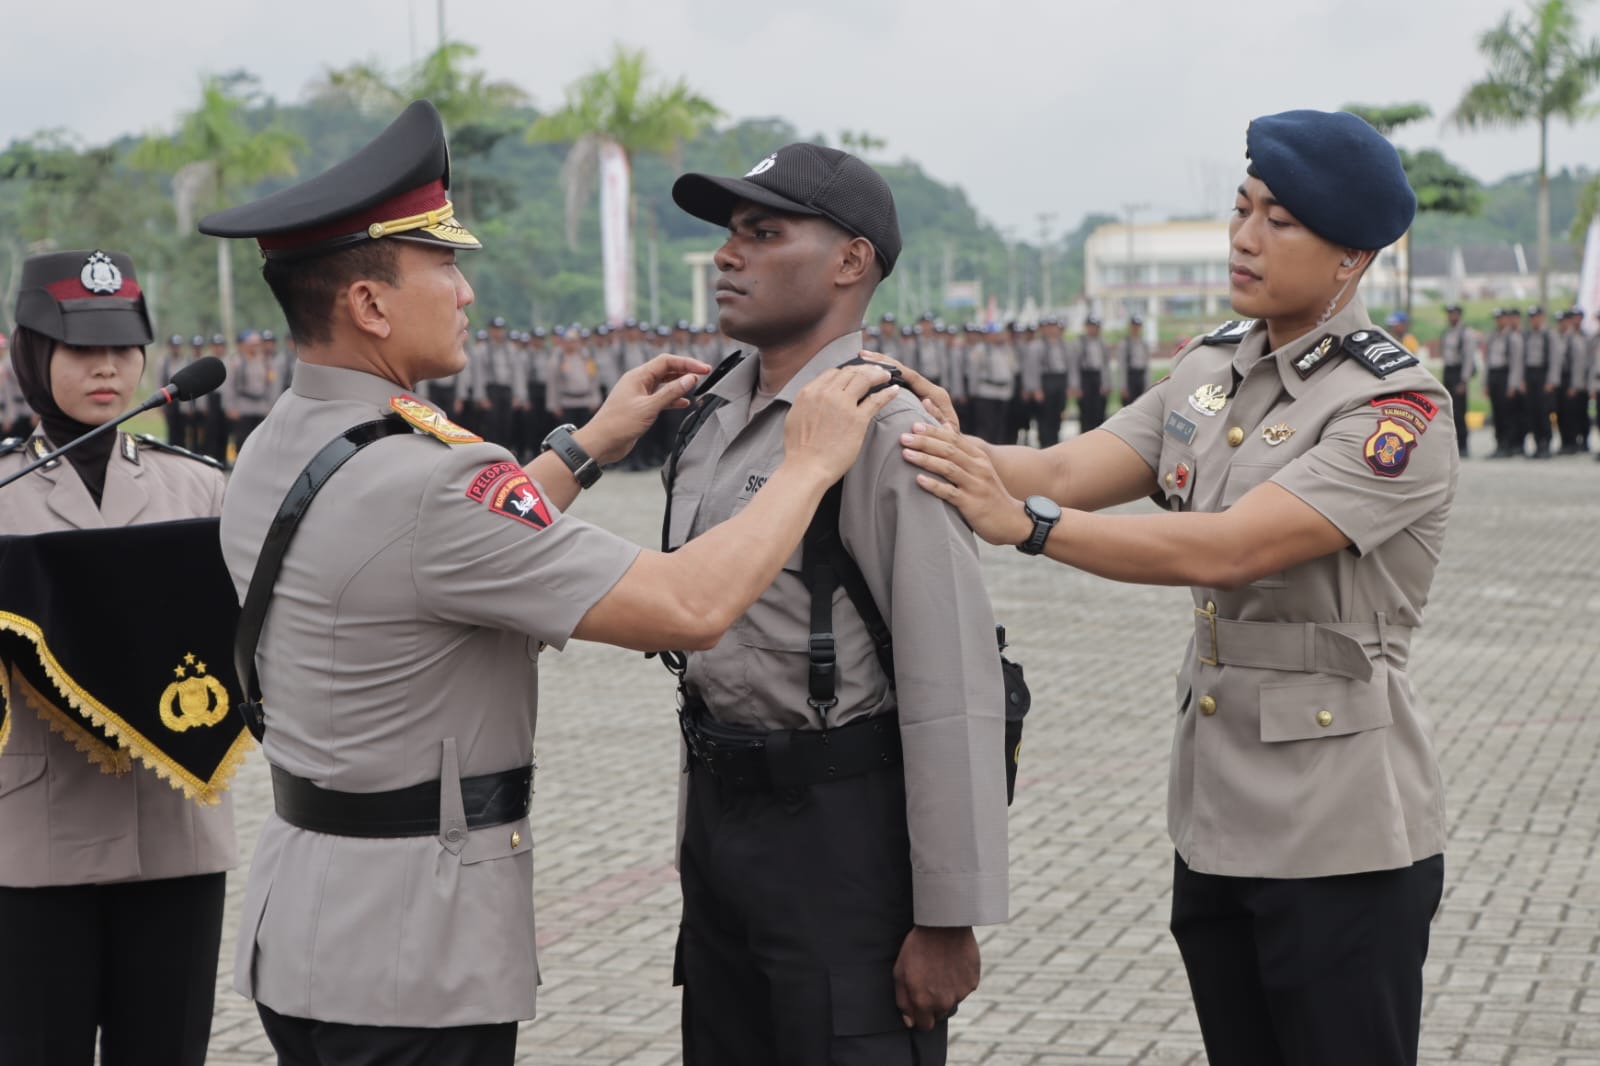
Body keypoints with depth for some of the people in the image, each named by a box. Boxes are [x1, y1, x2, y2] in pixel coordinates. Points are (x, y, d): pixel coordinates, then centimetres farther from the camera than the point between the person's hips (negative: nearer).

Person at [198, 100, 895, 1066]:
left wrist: (591, 445, 19)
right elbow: (690, 607, -26)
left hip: (301, 908, 9)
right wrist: (810, 464, -12)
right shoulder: (423, 481, -25)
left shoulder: (273, 454, 4)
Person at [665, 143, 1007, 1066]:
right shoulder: (717, 419, 9)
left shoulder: (890, 429, -17)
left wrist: (949, 921, -18)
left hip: (843, 824, -8)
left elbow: (954, 693, -19)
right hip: (722, 809, 8)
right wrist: (700, 836, 18)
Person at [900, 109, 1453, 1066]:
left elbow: (1225, 550, -26)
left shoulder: (1400, 408, -16)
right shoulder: (1212, 370, 8)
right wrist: (951, 441, -17)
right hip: (1215, 820, 7)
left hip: (1340, 841, -7)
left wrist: (1023, 522, -30)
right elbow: (1068, 472, 1)